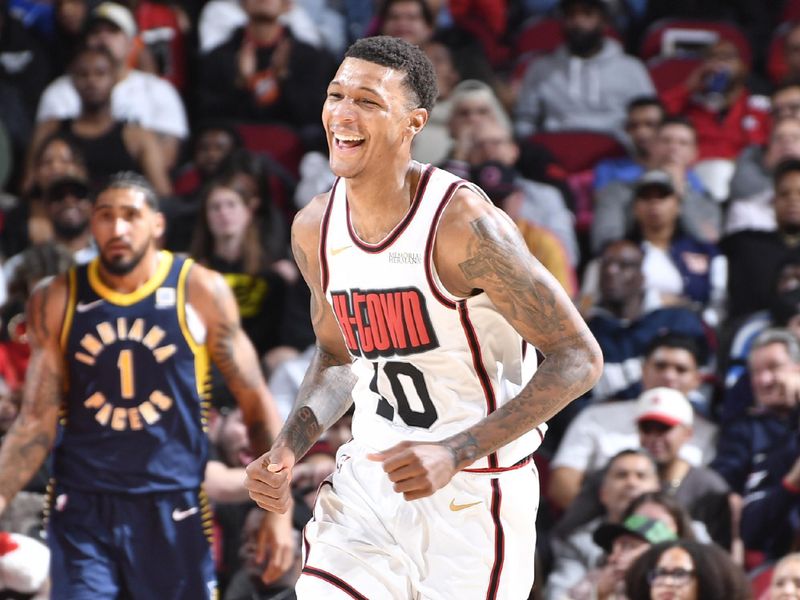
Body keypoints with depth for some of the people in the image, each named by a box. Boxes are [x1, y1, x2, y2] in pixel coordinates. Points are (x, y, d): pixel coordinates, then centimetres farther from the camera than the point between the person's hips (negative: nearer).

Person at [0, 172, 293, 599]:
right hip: (83, 507, 1)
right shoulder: (56, 302, 2)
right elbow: (38, 420, 5)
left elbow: (255, 402, 2)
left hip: (173, 510, -1)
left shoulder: (200, 292, -2)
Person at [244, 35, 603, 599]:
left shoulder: (464, 225, -20)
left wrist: (455, 454, -26)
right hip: (368, 480, 5)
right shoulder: (315, 230, 0)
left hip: (475, 496, -5)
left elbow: (578, 359, -18)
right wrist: (288, 448, 1)